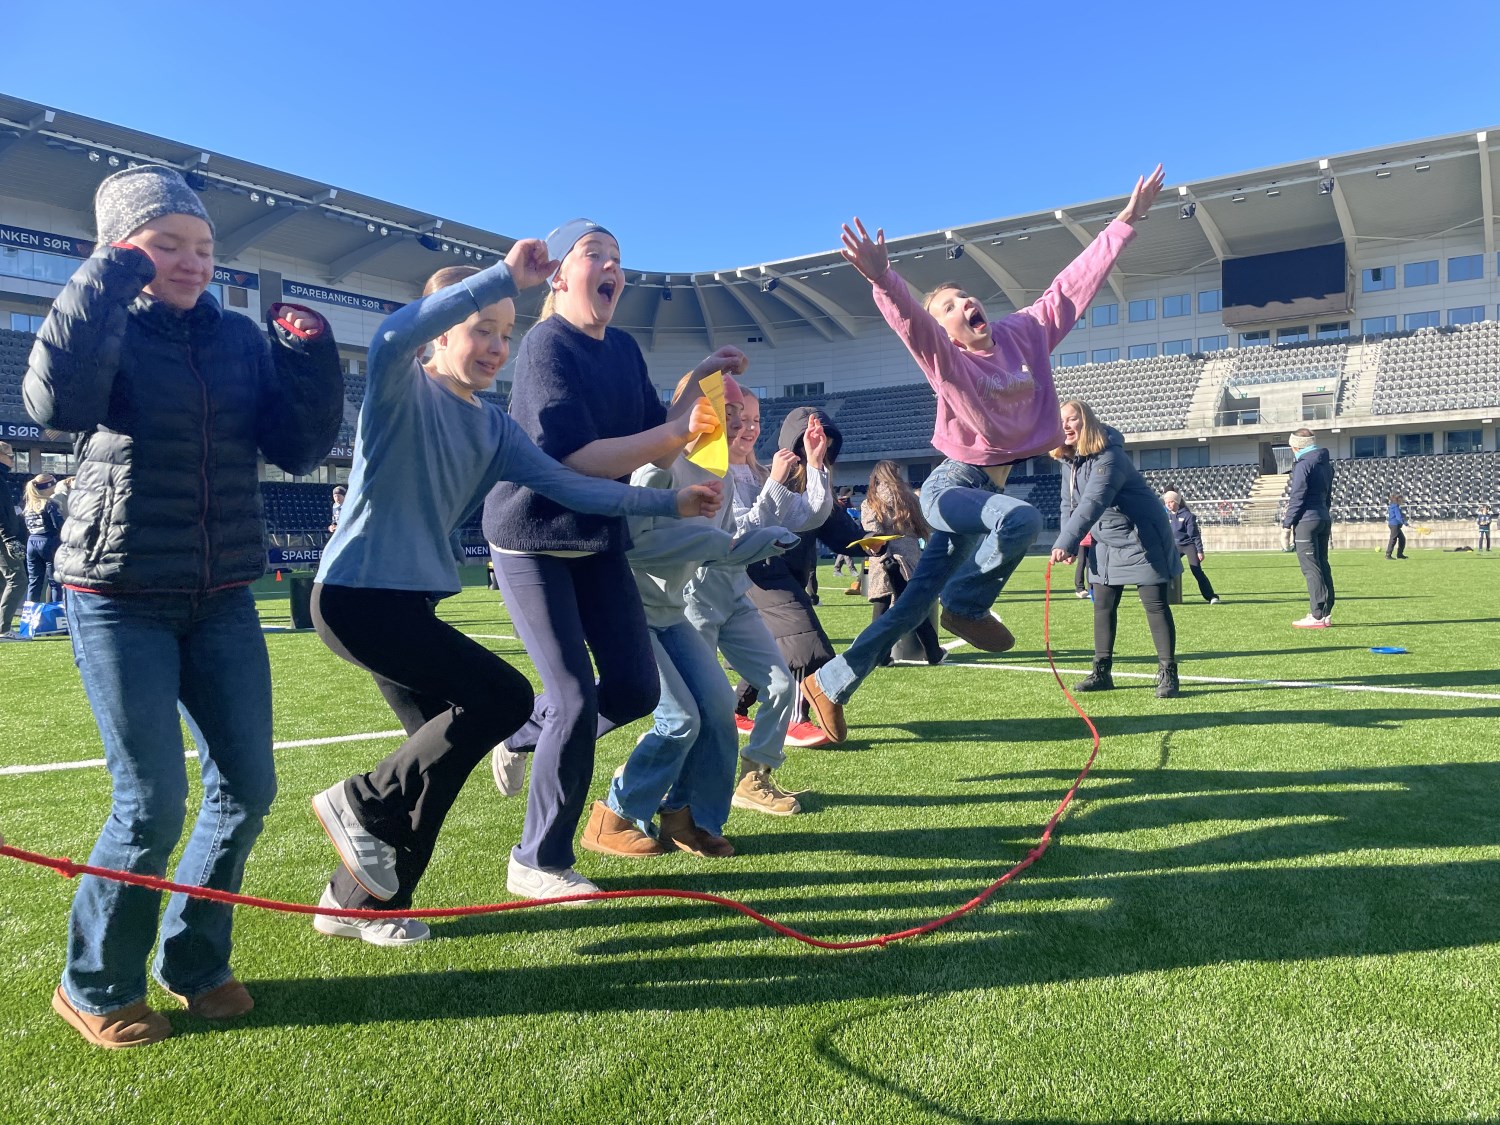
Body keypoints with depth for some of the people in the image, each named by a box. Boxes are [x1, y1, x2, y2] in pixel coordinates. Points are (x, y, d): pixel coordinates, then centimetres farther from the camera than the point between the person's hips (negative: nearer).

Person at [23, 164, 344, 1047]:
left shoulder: (243, 337, 7)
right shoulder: (106, 330, -4)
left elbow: (300, 449, 0)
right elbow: (57, 400, -27)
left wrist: (311, 357, -12)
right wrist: (107, 283, -19)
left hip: (222, 599, 5)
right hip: (120, 599, -4)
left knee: (249, 785, 4)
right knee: (154, 804, -5)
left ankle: (194, 962, 26)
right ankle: (94, 988, 20)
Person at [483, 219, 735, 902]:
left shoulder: (624, 350, 9)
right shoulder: (547, 346, -14)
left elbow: (655, 452, 7)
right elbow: (576, 457, -26)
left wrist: (698, 384, -2)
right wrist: (677, 430, -30)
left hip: (599, 537, 7)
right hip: (533, 537, -7)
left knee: (636, 689, 3)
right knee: (577, 699, -9)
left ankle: (522, 736, 31)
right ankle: (538, 864, 9)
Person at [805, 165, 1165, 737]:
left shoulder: (1025, 334, 2)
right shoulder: (945, 357, -14)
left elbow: (1077, 281, 7)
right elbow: (910, 321, -34)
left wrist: (1127, 219, 7)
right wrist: (883, 279, -54)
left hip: (987, 489, 6)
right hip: (950, 486, -6)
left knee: (914, 603, 6)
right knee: (1022, 519, -35)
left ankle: (828, 685, 17)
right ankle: (967, 606, -9)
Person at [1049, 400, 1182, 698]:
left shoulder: (1108, 457, -27)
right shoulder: (1069, 460, 1)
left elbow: (1093, 503, -39)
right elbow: (1069, 504, 7)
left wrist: (1065, 543, -48)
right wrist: (1068, 546, -3)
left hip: (1142, 539, -8)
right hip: (1106, 543, 8)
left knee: (1155, 604, -4)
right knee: (1103, 605, 9)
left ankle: (1167, 674, 4)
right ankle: (1102, 672, 16)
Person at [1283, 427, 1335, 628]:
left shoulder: (1303, 464, -12)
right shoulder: (1325, 463, 16)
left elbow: (1297, 497, -15)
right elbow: (1328, 494, 20)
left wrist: (1287, 523, -10)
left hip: (1307, 520, -9)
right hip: (1324, 519, 9)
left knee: (1311, 568, -8)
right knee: (1322, 566, 12)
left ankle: (1317, 616, -10)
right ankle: (1326, 614, 14)